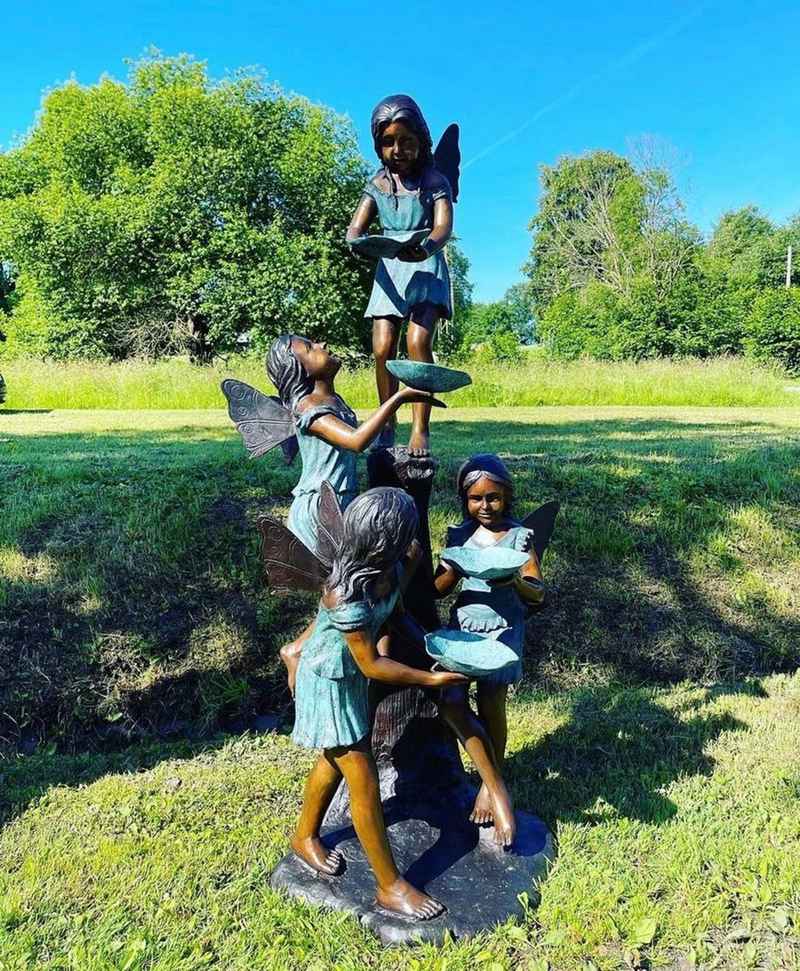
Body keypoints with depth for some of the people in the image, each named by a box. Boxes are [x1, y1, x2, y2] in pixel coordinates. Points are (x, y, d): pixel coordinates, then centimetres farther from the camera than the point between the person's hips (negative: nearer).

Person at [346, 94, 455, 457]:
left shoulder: (434, 181, -5)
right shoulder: (377, 184, 7)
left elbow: (444, 225, -20)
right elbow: (355, 227, 0)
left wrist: (428, 246, -44)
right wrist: (357, 241, -26)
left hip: (426, 266, -3)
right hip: (389, 268, 4)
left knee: (418, 341, -21)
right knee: (383, 347, -7)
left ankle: (420, 429, -17)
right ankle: (386, 426, 7)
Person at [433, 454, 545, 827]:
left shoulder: (519, 537, -7)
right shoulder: (460, 535, 0)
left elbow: (539, 593, -7)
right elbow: (437, 589, 1)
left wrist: (514, 582, -28)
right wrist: (453, 569, -20)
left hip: (502, 632, -2)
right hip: (461, 629, 2)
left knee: (491, 706, 6)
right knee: (451, 701, -1)